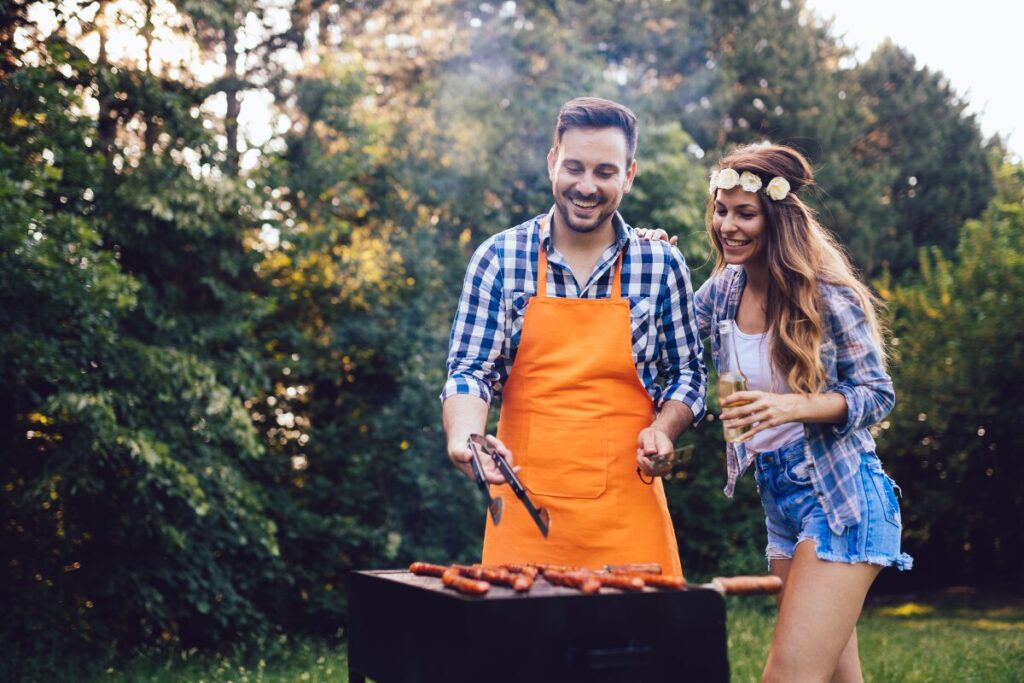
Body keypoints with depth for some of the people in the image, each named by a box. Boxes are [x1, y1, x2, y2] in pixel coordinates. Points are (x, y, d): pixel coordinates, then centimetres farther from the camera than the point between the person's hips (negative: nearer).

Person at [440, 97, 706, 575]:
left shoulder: (662, 265, 3)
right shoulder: (499, 258, 0)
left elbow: (686, 372, 11)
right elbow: (470, 370, -1)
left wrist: (662, 429, -8)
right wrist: (465, 434, -20)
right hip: (525, 506, 0)